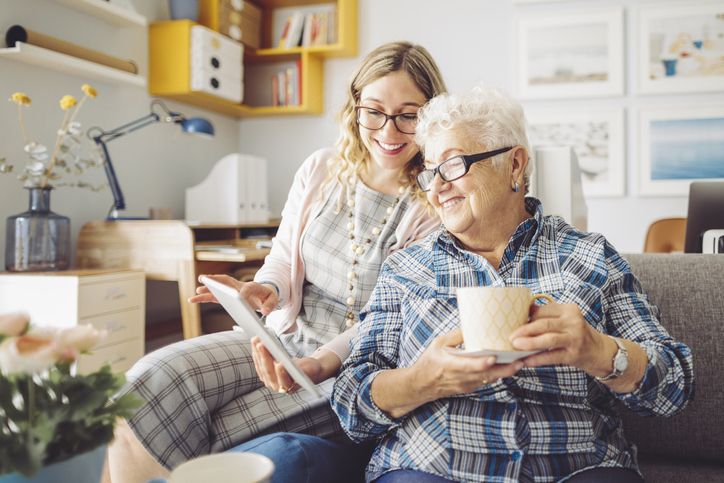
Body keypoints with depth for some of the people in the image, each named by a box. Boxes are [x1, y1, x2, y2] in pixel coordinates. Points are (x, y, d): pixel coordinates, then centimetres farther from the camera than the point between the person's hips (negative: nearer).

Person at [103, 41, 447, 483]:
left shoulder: (438, 208, -7)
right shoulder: (320, 171, 6)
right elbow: (283, 260, 13)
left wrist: (321, 363, -26)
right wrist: (266, 290, -12)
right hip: (287, 338, 5)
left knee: (217, 435, -23)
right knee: (150, 384, -18)